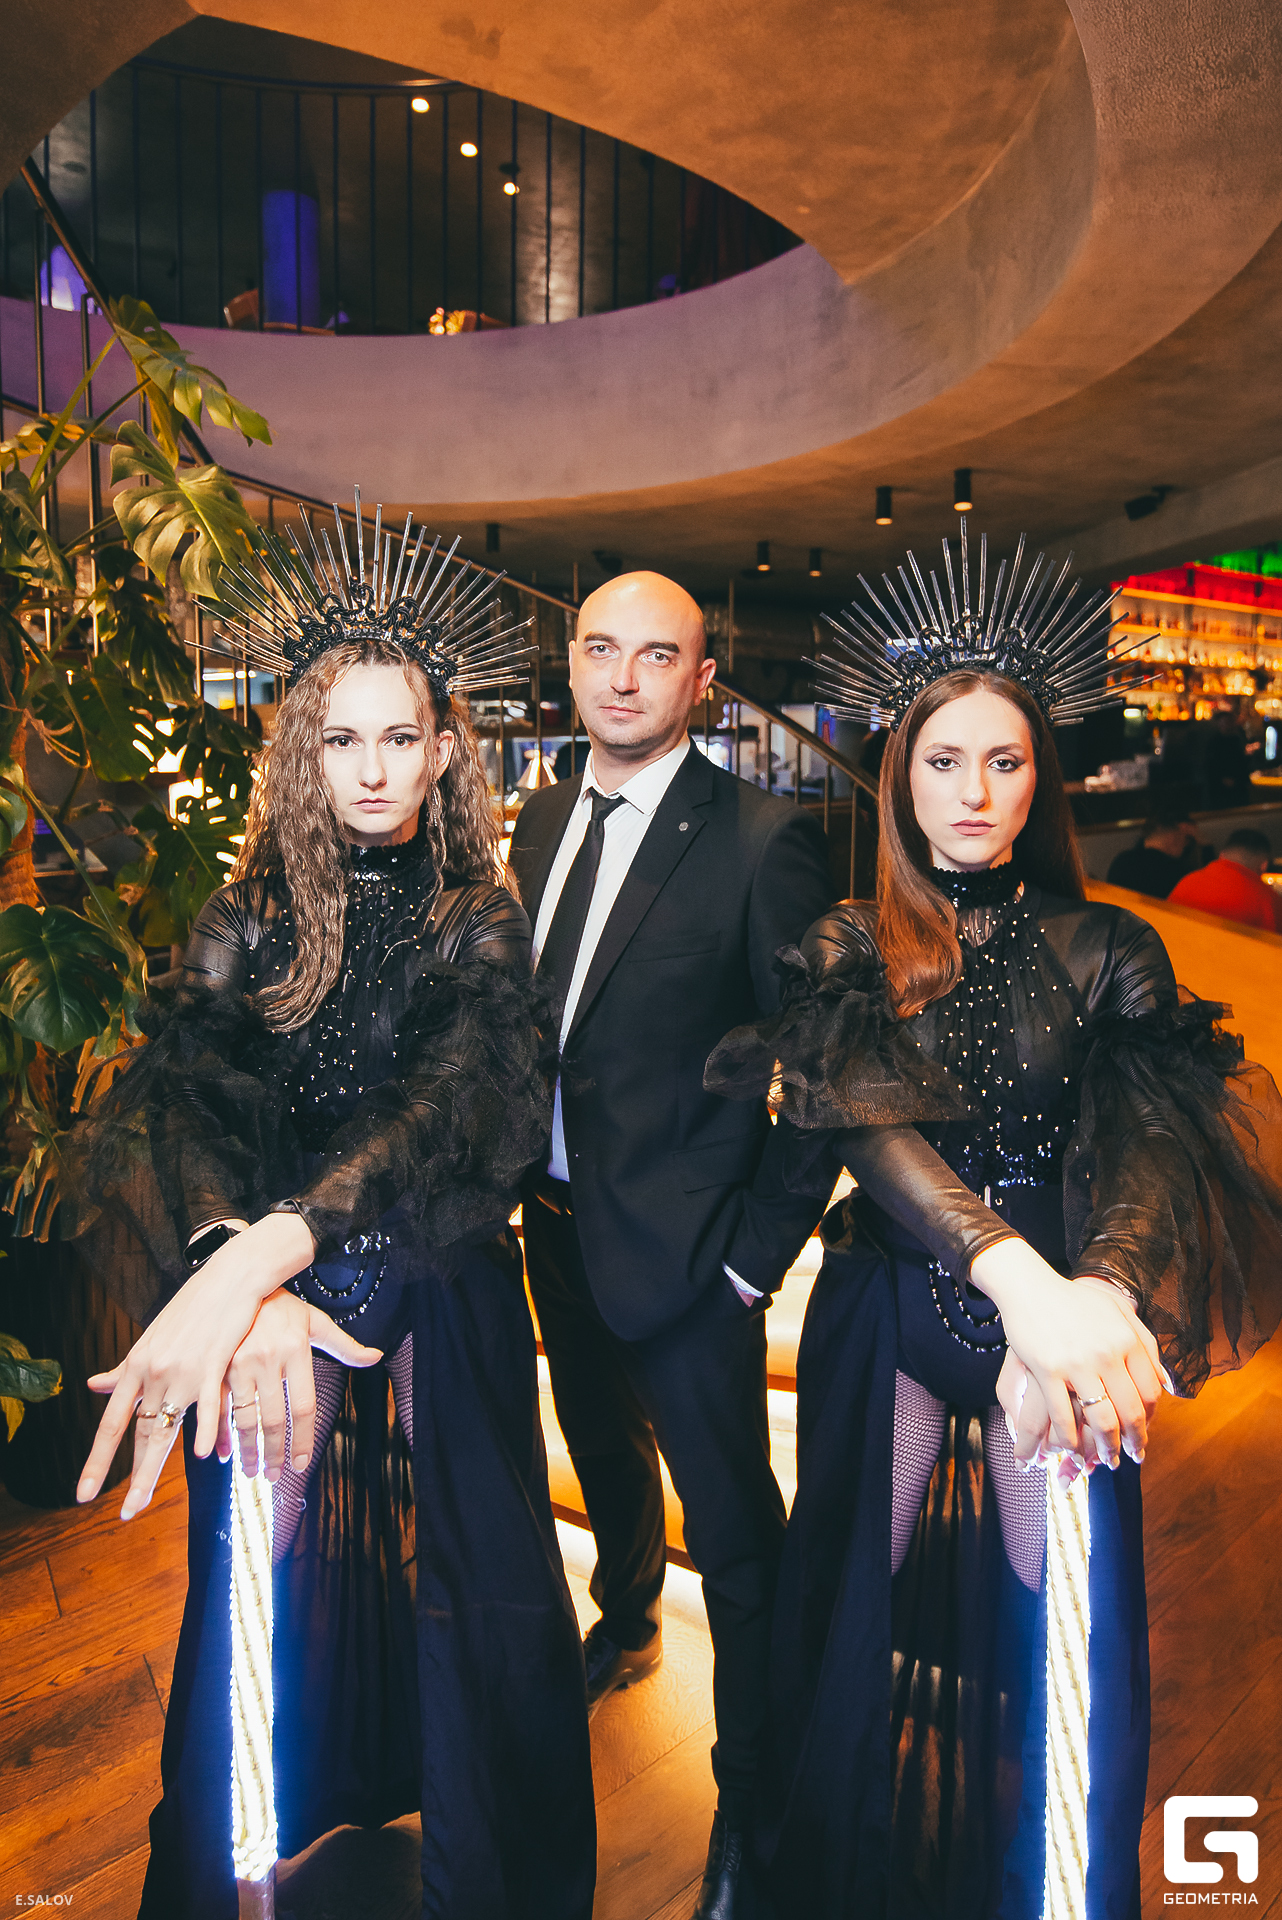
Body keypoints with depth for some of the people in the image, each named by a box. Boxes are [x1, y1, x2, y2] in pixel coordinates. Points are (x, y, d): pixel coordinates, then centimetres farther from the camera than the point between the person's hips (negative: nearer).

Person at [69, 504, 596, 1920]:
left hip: (441, 1289, 0)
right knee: (262, 1573, 4)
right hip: (265, 1289, 1)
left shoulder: (484, 924, -1)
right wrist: (234, 1273, -33)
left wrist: (272, 1249, -35)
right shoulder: (250, 917, 2)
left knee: (474, 1586, 7)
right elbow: (179, 1094, -12)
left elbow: (465, 1104, -18)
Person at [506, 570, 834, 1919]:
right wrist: (517, 1174, 7)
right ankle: (626, 1624, 59)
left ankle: (749, 1795, 31)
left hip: (681, 1243, -7)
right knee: (603, 1452, 29)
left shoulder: (763, 838, -17)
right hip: (555, 1222, 7)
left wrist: (763, 1245, -15)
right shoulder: (542, 821, 4)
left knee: (732, 1530, 8)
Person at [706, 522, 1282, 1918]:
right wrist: (1013, 1274, -31)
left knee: (1068, 1639, 6)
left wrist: (1095, 1299, -30)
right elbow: (871, 1128, -14)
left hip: (1068, 1322, 0)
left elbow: (1151, 1148, -9)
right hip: (887, 1325, 0)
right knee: (866, 1619, 12)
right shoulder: (849, 952, -1)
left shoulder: (1105, 951, 0)